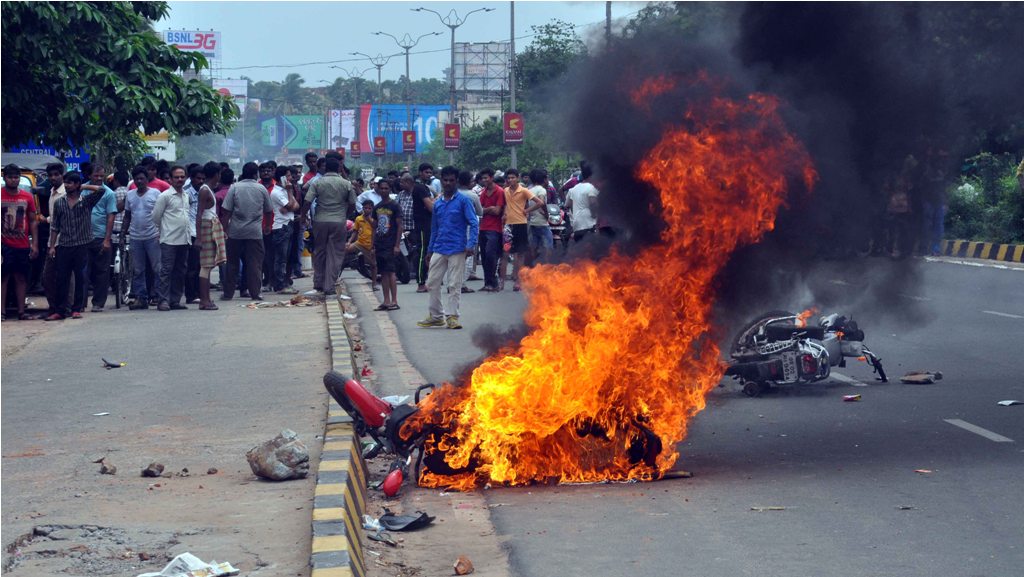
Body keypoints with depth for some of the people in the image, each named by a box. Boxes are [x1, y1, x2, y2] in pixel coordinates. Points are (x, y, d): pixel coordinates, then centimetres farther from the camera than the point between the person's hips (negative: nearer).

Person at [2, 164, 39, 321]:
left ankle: (21, 311, 10)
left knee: (21, 278, 6)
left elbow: (33, 222, 12)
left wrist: (34, 244, 5)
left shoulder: (27, 197, 9)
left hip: (23, 246, 3)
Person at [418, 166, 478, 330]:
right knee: (432, 282, 6)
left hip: (457, 250, -5)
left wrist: (471, 244, -20)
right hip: (439, 249, 6)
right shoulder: (438, 203, 12)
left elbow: (473, 223, -8)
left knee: (454, 285, -2)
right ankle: (436, 315, 17)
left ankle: (452, 316, 4)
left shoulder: (463, 200, -3)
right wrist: (430, 250, 18)